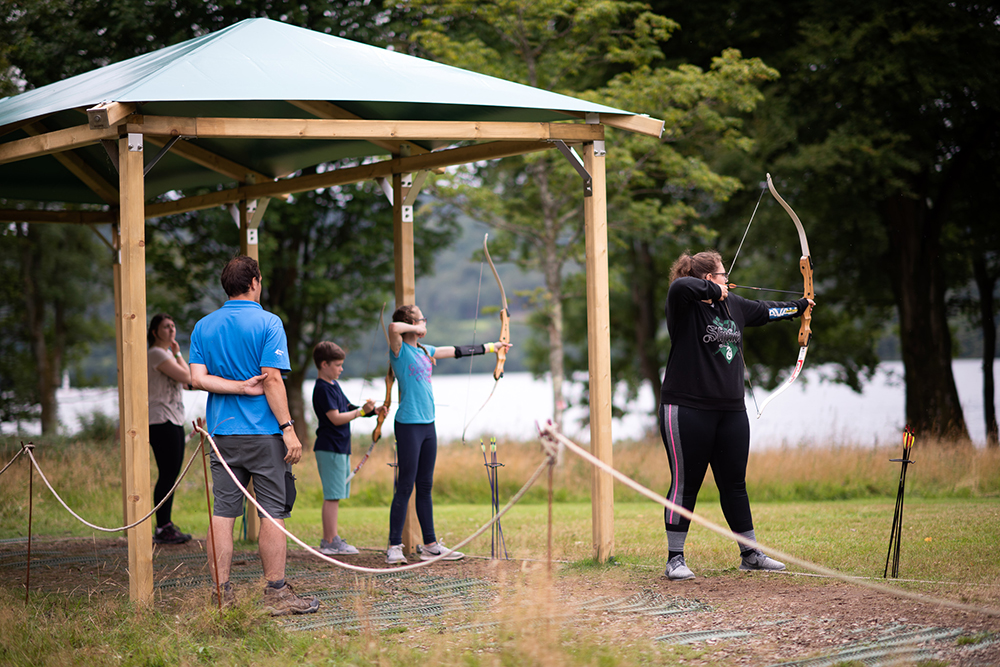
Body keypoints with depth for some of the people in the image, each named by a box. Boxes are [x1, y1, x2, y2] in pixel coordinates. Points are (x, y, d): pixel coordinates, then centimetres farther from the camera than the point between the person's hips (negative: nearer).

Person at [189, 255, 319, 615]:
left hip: (222, 433, 5)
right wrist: (288, 428, -13)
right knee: (273, 512, 1)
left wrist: (240, 387, -4)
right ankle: (276, 594, 4)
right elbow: (272, 379, -14)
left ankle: (222, 595, 5)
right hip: (263, 434, -5)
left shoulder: (203, 326, 9)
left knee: (222, 513, 5)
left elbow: (198, 377, -1)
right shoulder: (267, 322, -6)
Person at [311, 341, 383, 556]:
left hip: (340, 448, 10)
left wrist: (373, 410, 7)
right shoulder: (323, 389, -14)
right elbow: (336, 418, -19)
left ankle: (331, 538, 18)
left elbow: (348, 408, 20)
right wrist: (362, 411, -18)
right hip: (330, 448, -10)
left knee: (335, 496, 12)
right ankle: (330, 542, -6)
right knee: (332, 496, -8)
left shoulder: (333, 385, 17)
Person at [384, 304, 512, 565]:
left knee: (425, 485, 11)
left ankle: (430, 544, 16)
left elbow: (457, 351, 26)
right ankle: (394, 547, -2)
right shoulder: (400, 350, -8)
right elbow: (394, 328, -30)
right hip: (409, 425, -8)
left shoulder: (425, 351, 15)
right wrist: (414, 328, -12)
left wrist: (491, 347, 33)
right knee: (405, 486, -7)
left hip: (428, 424, 8)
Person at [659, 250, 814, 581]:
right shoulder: (685, 305, -9)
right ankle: (674, 559, 4)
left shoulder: (733, 305, 14)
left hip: (731, 410, 7)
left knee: (734, 484, 13)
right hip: (687, 409, -7)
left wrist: (800, 306, 44)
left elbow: (766, 311, 32)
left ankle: (750, 554, 21)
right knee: (685, 484, -3)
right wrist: (713, 291, -18)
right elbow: (680, 285, -32)